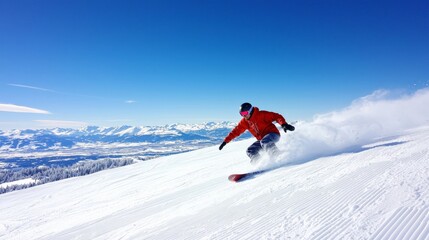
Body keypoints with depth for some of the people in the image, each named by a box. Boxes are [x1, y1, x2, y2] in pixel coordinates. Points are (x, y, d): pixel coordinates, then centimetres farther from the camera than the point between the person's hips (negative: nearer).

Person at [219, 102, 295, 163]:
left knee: (264, 142, -36)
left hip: (273, 134, -7)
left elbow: (276, 116, -18)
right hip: (262, 140, 7)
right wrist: (225, 141, 2)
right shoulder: (244, 122, 2)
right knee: (250, 151, -6)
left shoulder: (261, 115, -15)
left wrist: (284, 124, -36)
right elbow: (236, 131, 6)